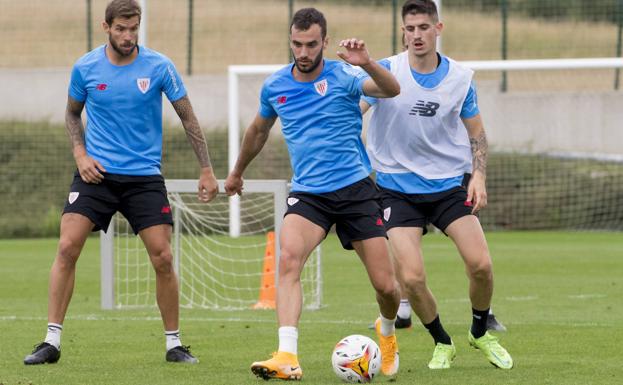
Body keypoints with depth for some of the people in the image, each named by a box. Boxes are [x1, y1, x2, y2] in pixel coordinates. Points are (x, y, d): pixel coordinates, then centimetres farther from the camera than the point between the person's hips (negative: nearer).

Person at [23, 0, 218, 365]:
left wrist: (206, 169, 0)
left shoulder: (159, 67, -5)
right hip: (96, 172, 1)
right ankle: (52, 341, -9)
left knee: (163, 257, -6)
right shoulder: (85, 68, -2)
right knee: (67, 247, -14)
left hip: (144, 176, 0)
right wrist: (80, 154, 0)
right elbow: (73, 113, 16)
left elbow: (188, 117, 3)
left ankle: (175, 344, 10)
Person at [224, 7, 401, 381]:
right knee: (289, 258, -28)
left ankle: (387, 330, 35)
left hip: (355, 188, -2)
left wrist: (367, 63, -44)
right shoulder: (275, 86, 4)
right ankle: (288, 358, -36)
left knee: (386, 285, -2)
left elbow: (391, 89, -25)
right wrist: (238, 171, 37)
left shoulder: (342, 76, -7)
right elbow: (259, 130, 24)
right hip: (307, 193, 2)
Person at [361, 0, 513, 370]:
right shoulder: (387, 71, -9)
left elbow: (476, 132, 10)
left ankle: (481, 332, 17)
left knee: (480, 264, -13)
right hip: (398, 188, -2)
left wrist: (479, 176, -4)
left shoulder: (460, 78, 0)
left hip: (450, 184, 2)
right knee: (411, 278, -13)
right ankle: (442, 343, 14)